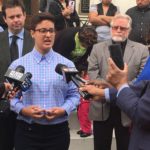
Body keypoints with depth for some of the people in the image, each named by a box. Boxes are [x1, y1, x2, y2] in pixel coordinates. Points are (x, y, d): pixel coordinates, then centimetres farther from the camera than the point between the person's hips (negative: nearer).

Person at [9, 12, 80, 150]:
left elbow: (74, 95, 4)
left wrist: (63, 110, -12)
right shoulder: (17, 65, 1)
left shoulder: (67, 64, 3)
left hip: (58, 131, 1)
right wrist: (23, 110, -14)